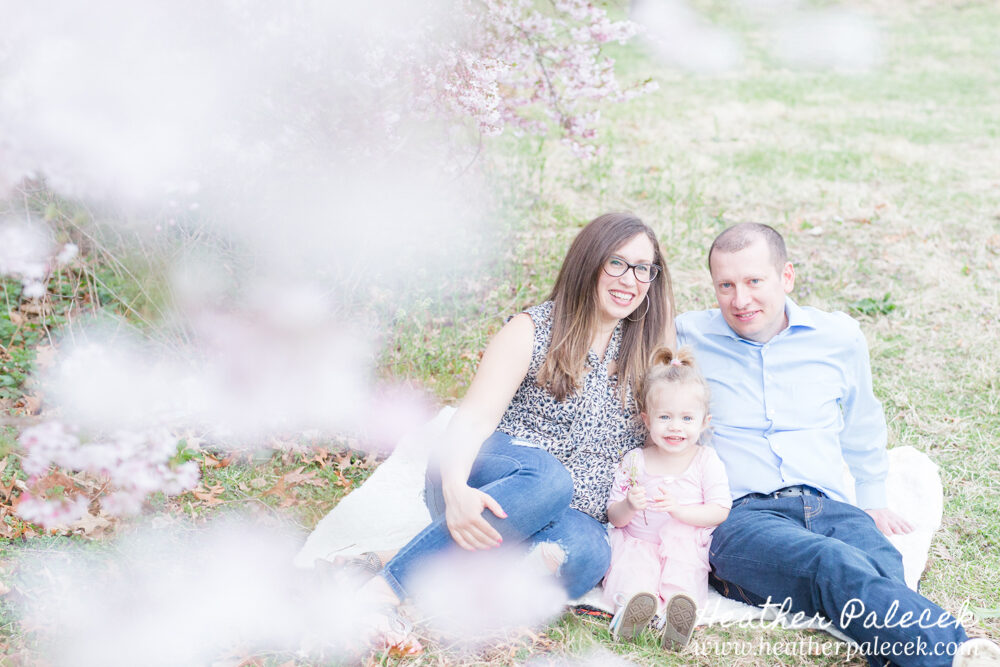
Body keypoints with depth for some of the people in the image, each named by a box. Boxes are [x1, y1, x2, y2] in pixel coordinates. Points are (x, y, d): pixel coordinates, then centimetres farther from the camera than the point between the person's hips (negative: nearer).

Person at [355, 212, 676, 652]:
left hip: (572, 515, 3)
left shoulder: (645, 352, 14)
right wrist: (456, 490, -32)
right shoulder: (534, 331, 0)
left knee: (585, 556, -34)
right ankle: (385, 588, -39)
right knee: (547, 477, -39)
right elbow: (472, 419, -12)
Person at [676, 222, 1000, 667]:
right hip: (738, 515, -3)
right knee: (833, 564, -38)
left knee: (883, 566, -35)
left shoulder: (839, 337, 17)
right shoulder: (687, 337, 10)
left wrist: (872, 501, 34)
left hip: (830, 508, 4)